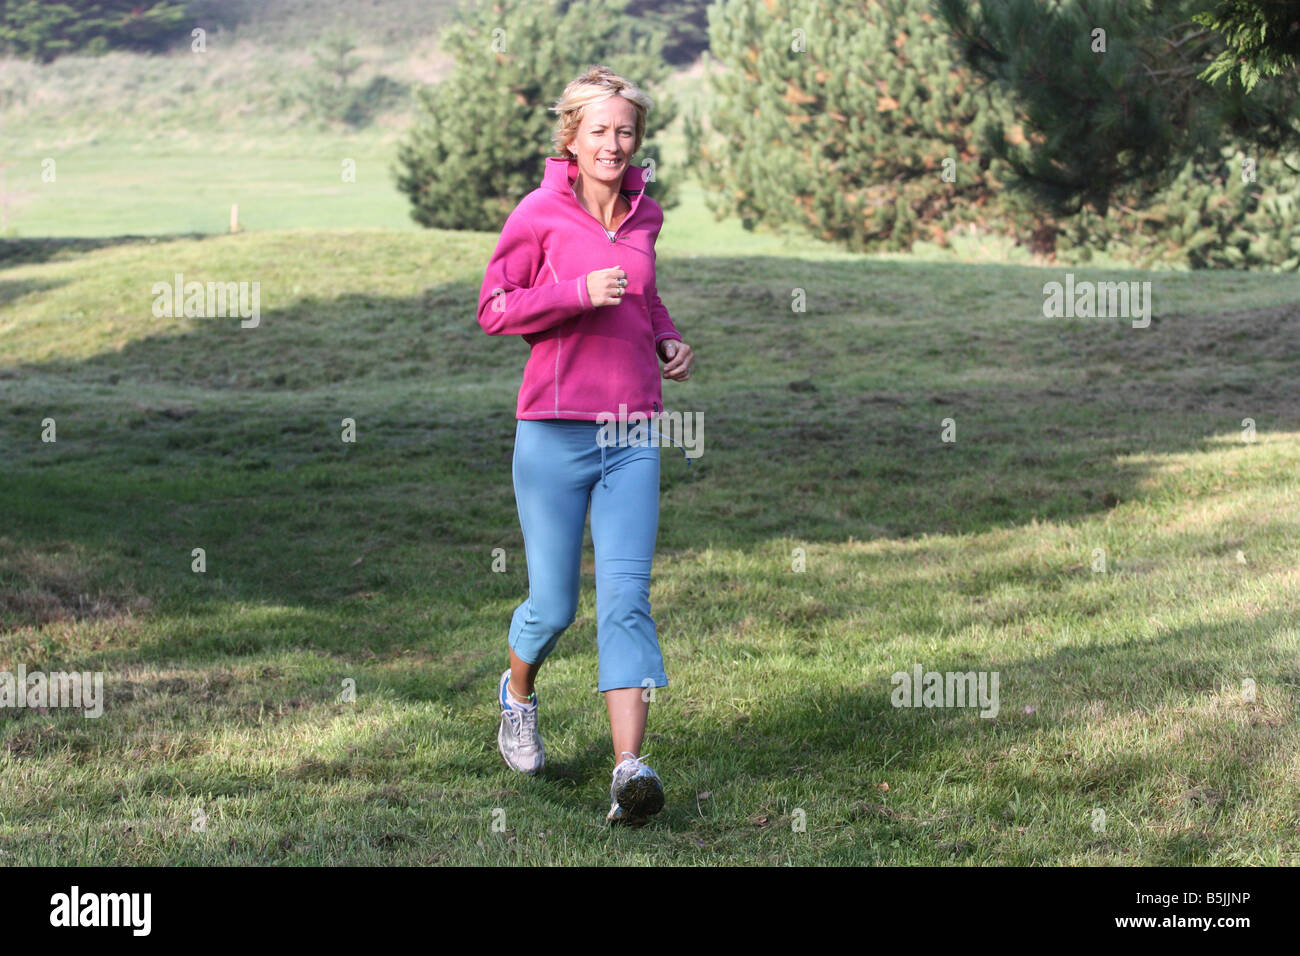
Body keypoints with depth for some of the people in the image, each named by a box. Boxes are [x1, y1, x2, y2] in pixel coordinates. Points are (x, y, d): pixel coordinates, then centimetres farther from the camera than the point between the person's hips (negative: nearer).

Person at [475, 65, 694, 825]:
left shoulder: (644, 215, 10)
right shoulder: (540, 214, -5)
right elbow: (494, 308, -5)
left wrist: (668, 340, 9)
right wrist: (580, 293, -17)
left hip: (632, 435, 3)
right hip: (555, 430, -3)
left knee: (627, 598, -9)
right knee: (554, 606, 5)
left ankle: (630, 771, -15)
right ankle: (518, 694, 39)